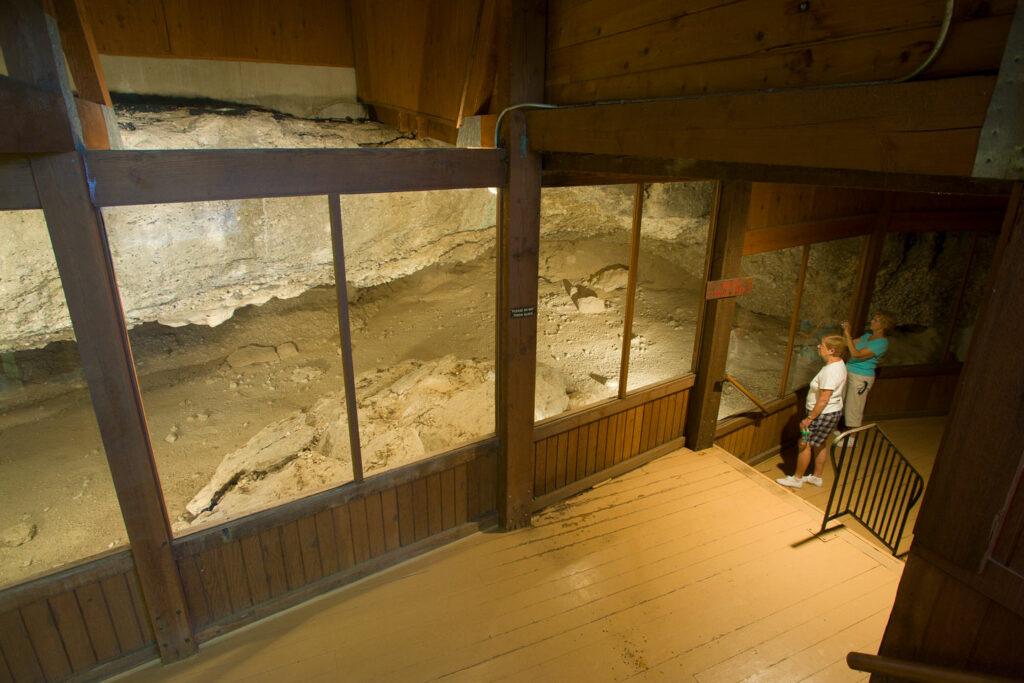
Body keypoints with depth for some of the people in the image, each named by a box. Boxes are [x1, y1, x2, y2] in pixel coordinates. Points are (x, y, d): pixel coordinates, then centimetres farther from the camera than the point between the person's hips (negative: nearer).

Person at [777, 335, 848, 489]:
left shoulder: (830, 371, -28)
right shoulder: (839, 364, 5)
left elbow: (823, 399, -27)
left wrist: (809, 418, -18)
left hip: (823, 414, -10)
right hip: (833, 411, 10)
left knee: (805, 444, 2)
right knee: (819, 445, 21)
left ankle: (797, 478, 13)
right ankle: (817, 477, 34)